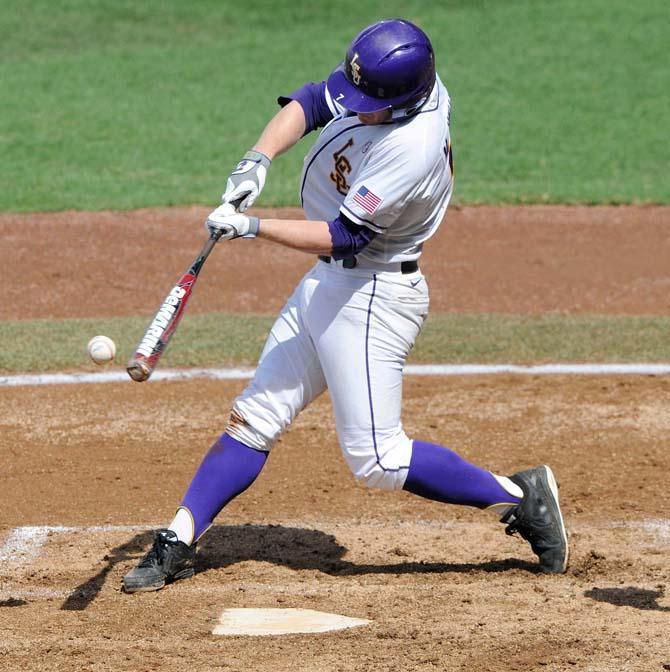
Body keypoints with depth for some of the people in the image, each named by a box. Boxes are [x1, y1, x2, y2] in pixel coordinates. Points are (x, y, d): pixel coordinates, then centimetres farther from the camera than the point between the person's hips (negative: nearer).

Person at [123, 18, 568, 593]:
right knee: (256, 417, 10)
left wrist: (251, 227, -26)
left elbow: (342, 236, -26)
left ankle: (519, 497, 5)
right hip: (328, 283, 9)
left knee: (376, 459, -7)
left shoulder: (412, 147, -30)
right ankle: (177, 545, 15)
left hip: (373, 297, -9)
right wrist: (258, 162, -11)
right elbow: (311, 102, 4)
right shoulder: (400, 82, -7)